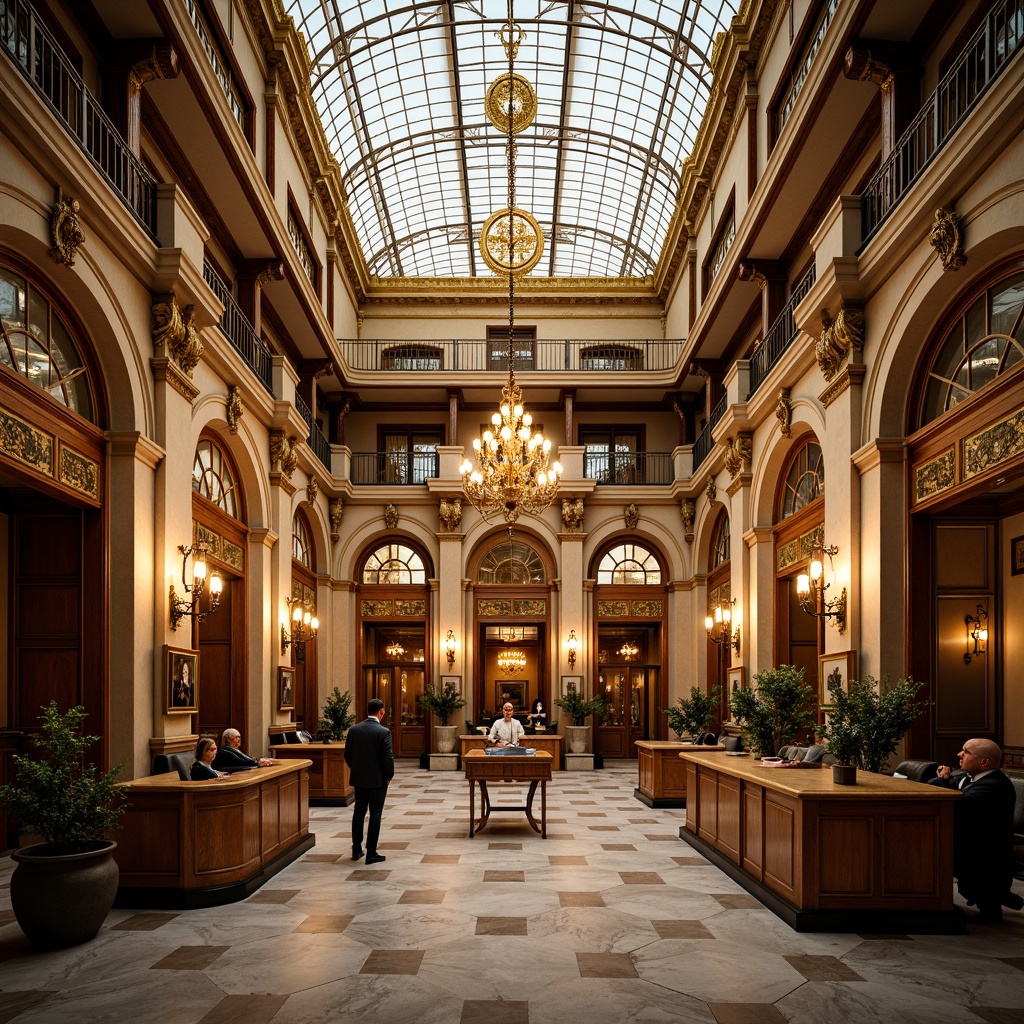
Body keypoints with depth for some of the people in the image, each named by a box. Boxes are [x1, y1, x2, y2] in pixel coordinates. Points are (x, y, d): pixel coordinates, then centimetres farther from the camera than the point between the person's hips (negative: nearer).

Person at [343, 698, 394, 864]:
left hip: (358, 778, 5)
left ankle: (356, 850, 21)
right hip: (377, 780, -5)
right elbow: (388, 757, -16)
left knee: (358, 812, 16)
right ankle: (371, 853, 3)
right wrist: (389, 776, 0)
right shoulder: (384, 732, -15)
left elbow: (347, 754, 5)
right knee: (375, 815, 2)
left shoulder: (354, 729, -1)